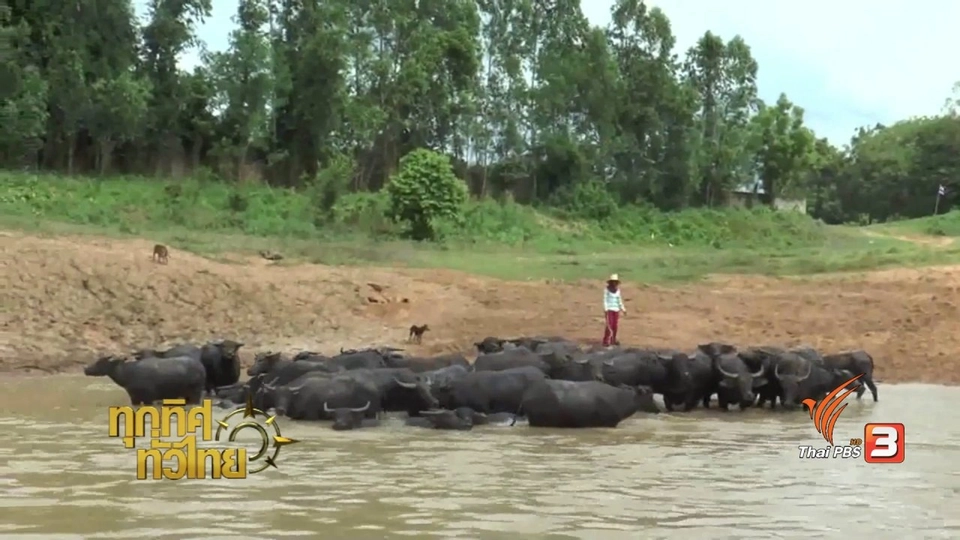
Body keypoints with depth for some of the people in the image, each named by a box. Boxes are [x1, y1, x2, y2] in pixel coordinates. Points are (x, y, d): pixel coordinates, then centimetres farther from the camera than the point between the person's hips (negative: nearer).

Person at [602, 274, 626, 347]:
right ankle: (606, 341, -9)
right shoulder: (607, 290, -7)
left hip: (616, 310, 5)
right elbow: (605, 300, -9)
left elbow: (619, 300, 15)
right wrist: (605, 309, -17)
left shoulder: (618, 290, 7)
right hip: (609, 310, -5)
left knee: (615, 325, 5)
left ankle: (613, 340, 17)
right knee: (609, 326, -11)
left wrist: (623, 309, 16)